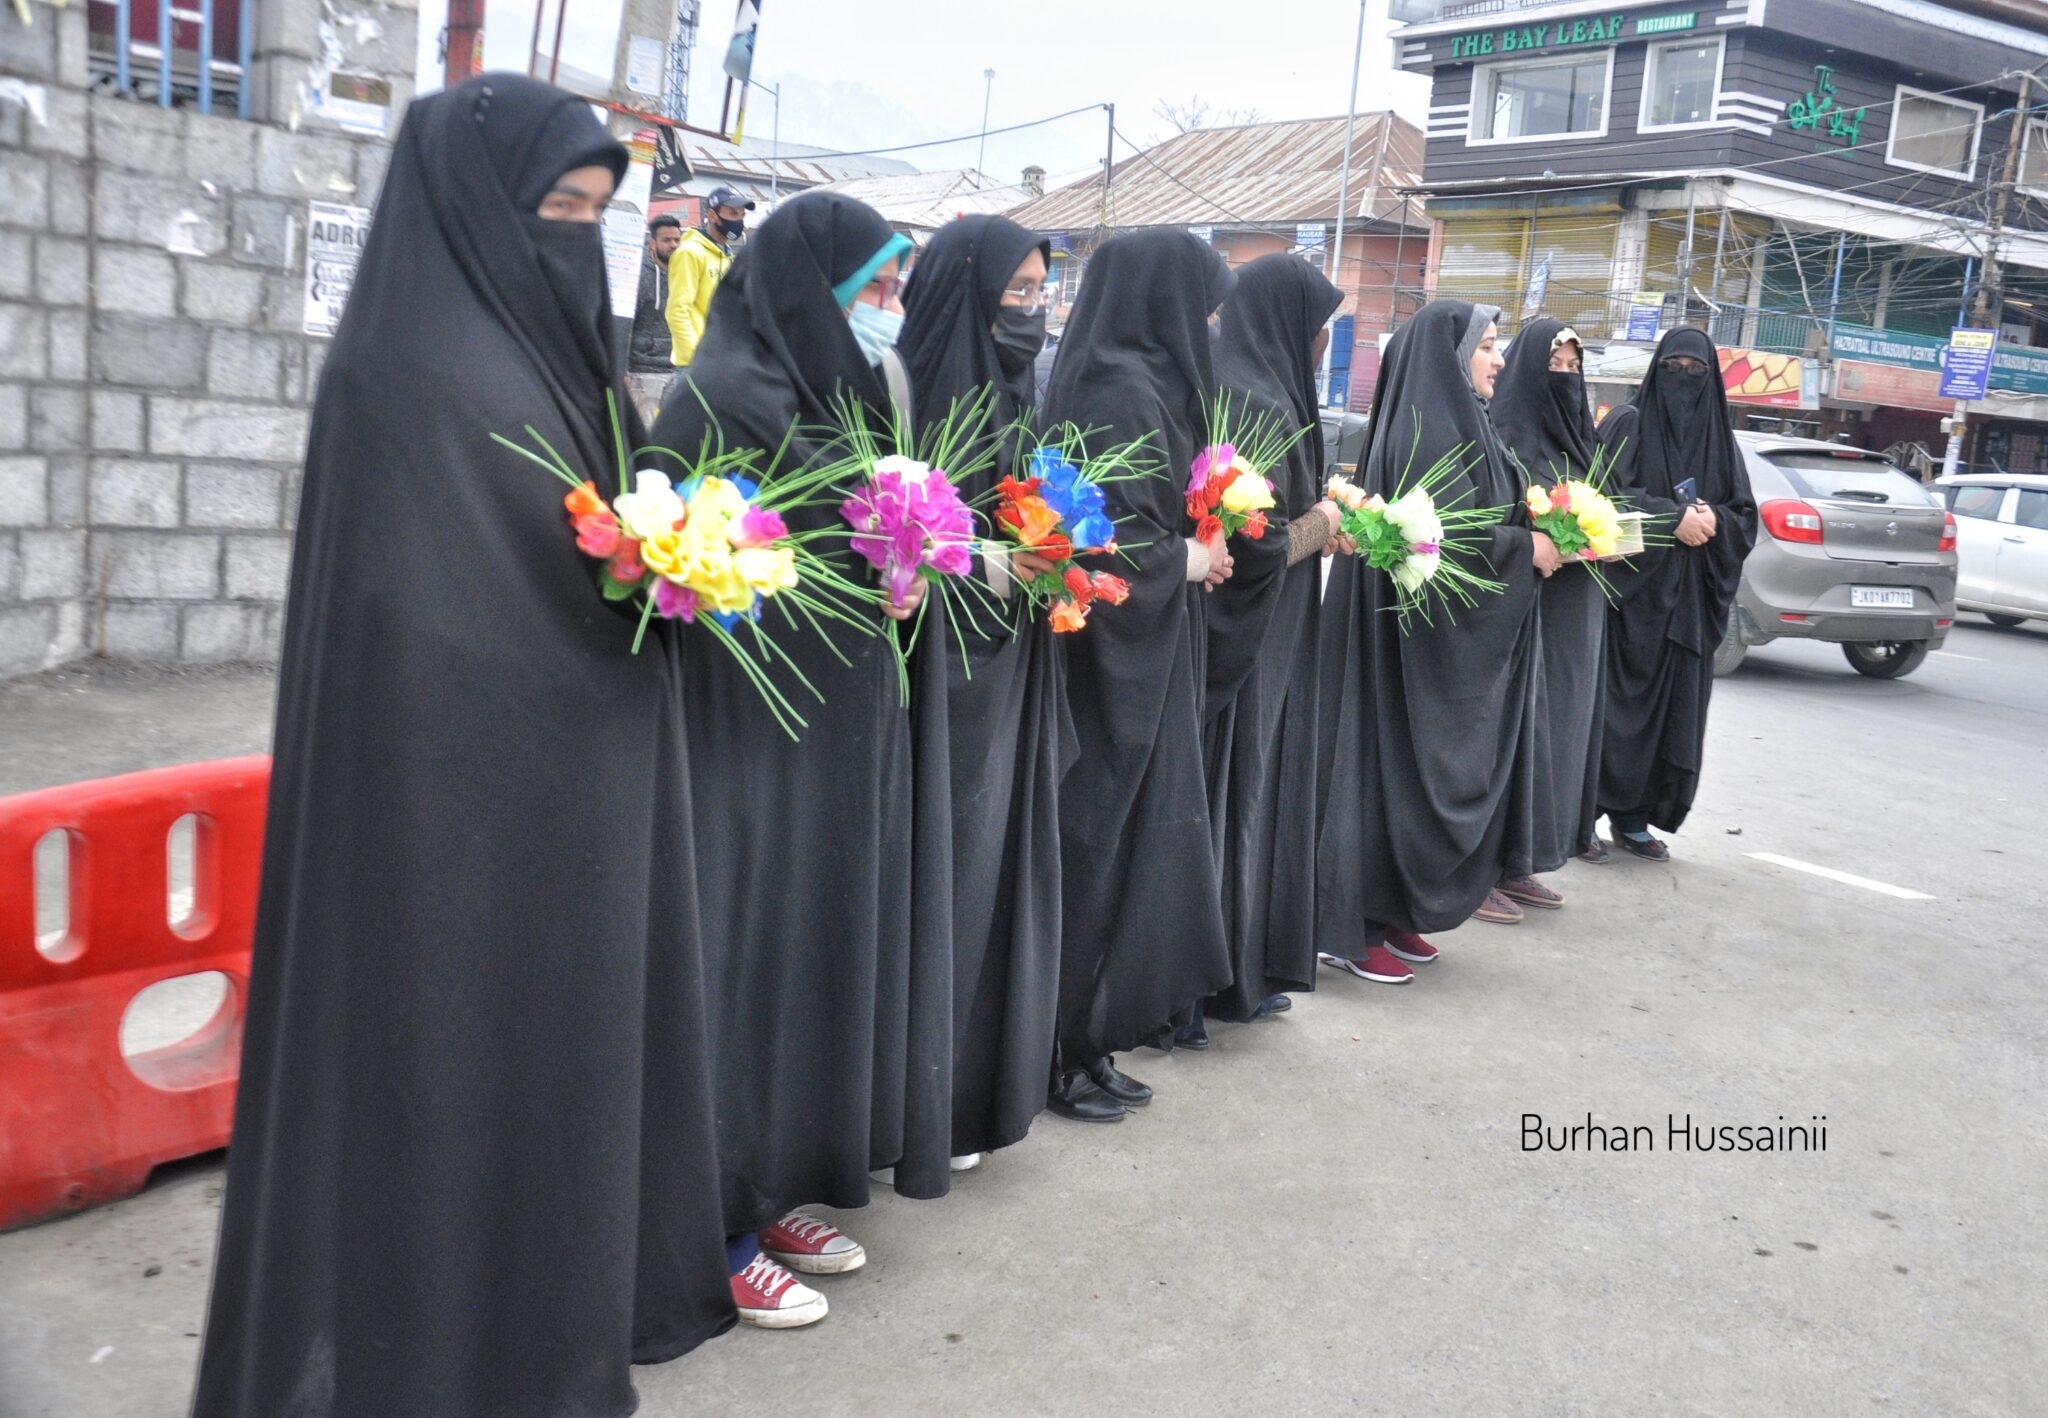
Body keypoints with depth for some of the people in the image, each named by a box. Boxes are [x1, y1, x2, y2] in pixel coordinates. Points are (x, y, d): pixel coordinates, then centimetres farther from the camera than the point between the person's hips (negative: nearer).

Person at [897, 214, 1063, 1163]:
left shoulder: (1013, 396, 12)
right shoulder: (921, 395, -12)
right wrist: (985, 568, -24)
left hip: (1014, 670, 8)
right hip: (941, 671, -8)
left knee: (1006, 859, 13)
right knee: (944, 867, 0)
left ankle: (990, 1074, 28)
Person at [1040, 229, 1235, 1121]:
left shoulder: (1137, 383, 12)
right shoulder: (1124, 393, -17)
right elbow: (1119, 545, -22)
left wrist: (1193, 549, 5)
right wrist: (1193, 560, -7)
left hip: (1134, 659, 10)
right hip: (1116, 661, -10)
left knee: (1120, 840, 13)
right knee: (1101, 844, -1)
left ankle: (1091, 1040, 23)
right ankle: (1063, 1052, 11)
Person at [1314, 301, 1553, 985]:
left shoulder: (1456, 422, 14)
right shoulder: (1425, 430, -16)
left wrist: (1534, 535, 5)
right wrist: (1528, 546, -10)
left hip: (1458, 638, 10)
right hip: (1418, 638, -10)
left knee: (1433, 770, 12)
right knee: (1398, 767, -4)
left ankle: (1393, 914, 21)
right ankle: (1353, 928, 5)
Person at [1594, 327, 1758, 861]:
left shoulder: (1719, 439, 15)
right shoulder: (1629, 424, 1)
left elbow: (1745, 517, 12)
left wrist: (1712, 521, -9)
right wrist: (1675, 517, -17)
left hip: (1686, 599, 5)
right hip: (1628, 586, -5)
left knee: (1672, 707, 4)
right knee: (1614, 700, -7)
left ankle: (1633, 818, 12)